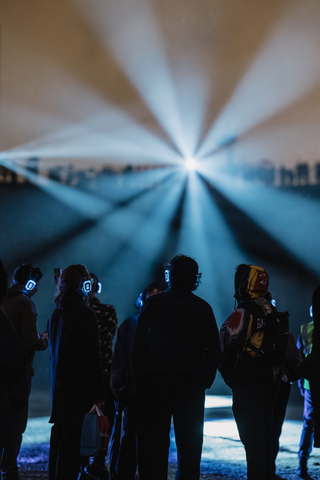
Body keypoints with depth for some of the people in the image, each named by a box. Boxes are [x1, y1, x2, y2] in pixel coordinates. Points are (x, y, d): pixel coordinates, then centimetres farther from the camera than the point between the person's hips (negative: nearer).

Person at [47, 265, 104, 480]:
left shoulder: (57, 313, 10)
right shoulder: (85, 313, -14)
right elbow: (92, 356, -16)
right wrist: (98, 393, -14)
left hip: (59, 383, 8)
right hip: (77, 384, -8)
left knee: (59, 436, 15)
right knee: (71, 437, -5)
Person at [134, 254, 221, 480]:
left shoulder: (154, 303, -1)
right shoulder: (203, 308, 4)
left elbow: (140, 345, -5)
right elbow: (214, 350, 2)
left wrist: (140, 377, 0)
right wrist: (205, 381, 8)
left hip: (157, 380, -1)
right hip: (192, 383, 1)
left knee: (154, 442, 2)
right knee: (190, 442, 8)